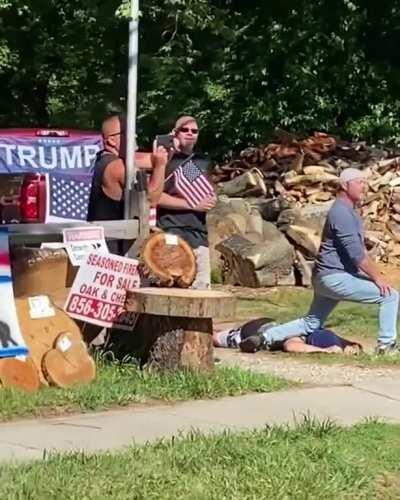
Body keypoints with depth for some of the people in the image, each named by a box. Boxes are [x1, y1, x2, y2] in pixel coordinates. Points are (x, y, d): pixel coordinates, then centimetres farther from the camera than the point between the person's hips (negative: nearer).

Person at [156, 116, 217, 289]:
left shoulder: (202, 162, 19)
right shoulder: (167, 160, -1)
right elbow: (157, 197, -12)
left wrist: (211, 200, 8)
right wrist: (193, 205, -12)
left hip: (199, 234, 7)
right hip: (172, 234, -6)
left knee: (203, 285, 3)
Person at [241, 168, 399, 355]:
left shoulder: (350, 211, 17)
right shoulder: (341, 213, -17)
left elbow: (358, 249, 23)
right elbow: (356, 254, -21)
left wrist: (375, 274, 16)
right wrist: (377, 278, -15)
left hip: (325, 278, 11)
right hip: (336, 278, -11)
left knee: (310, 324, 17)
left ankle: (266, 337, 12)